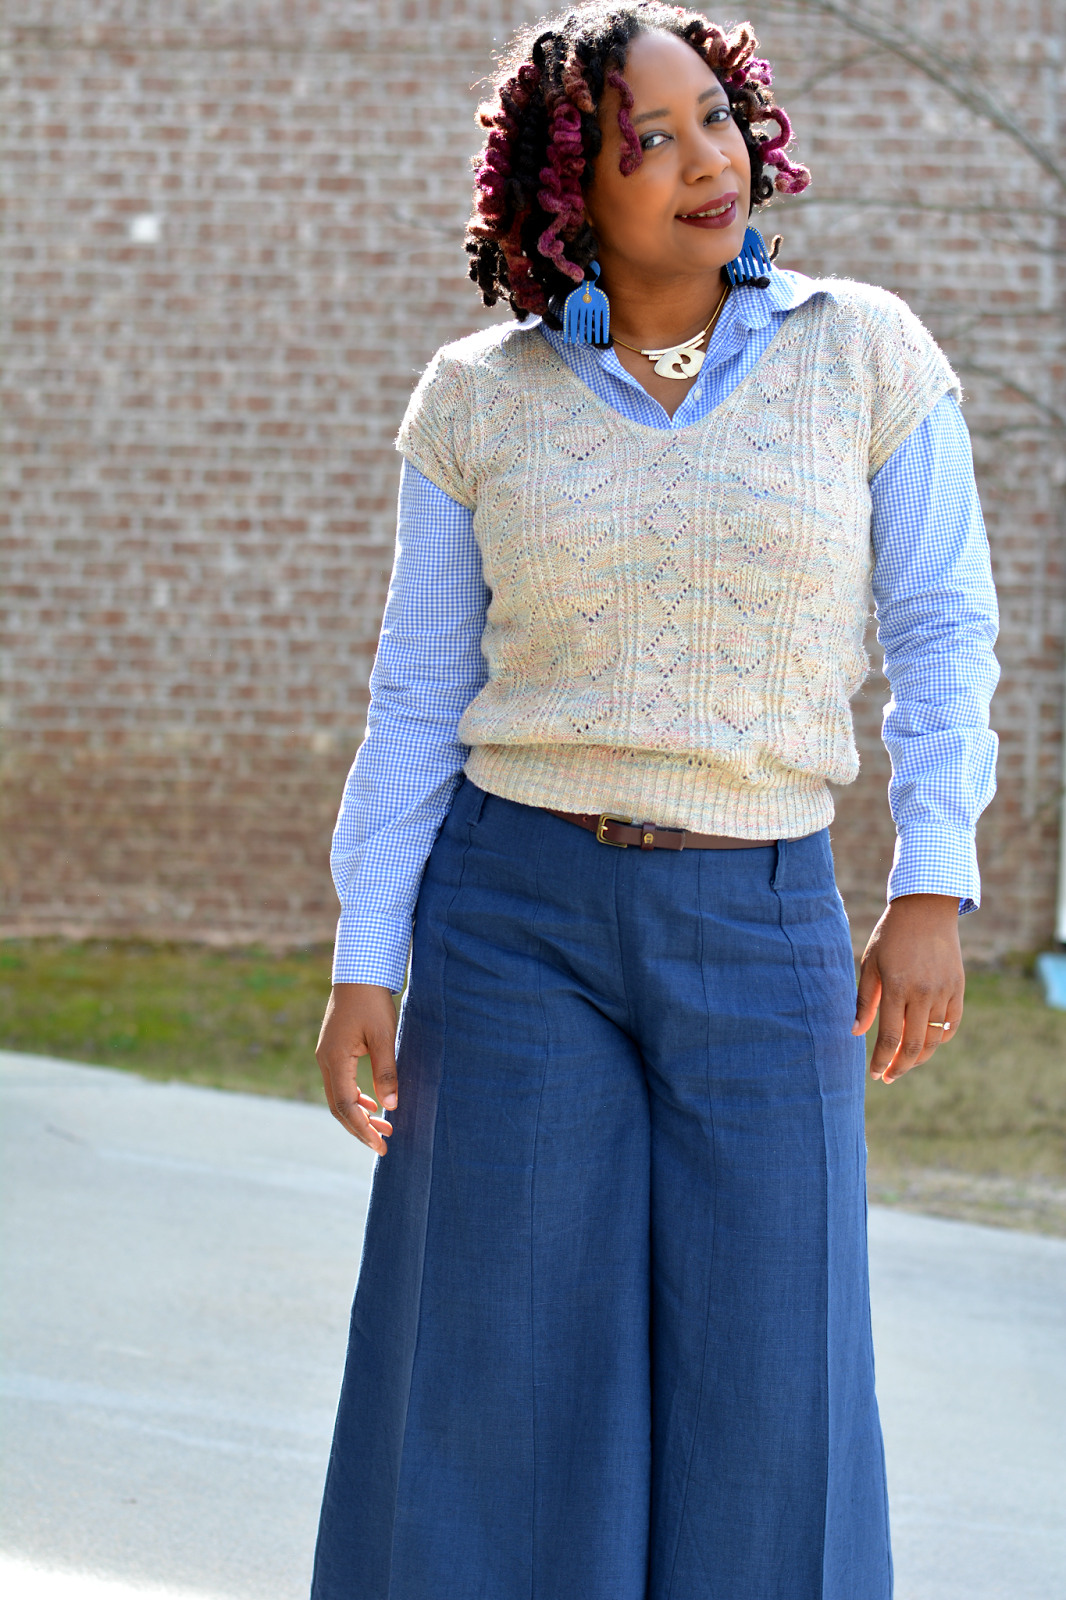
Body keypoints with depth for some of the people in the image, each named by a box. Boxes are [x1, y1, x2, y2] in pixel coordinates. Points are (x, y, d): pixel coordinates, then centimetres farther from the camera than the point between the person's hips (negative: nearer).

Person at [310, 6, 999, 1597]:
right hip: (516, 912, 0)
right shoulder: (478, 399, 2)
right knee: (499, 1385, 0)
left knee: (760, 1407, -2)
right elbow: (421, 699, 4)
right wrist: (363, 967, -2)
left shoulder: (864, 351, 0)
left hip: (763, 932, 0)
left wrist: (934, 891, -7)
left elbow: (943, 630, 3)